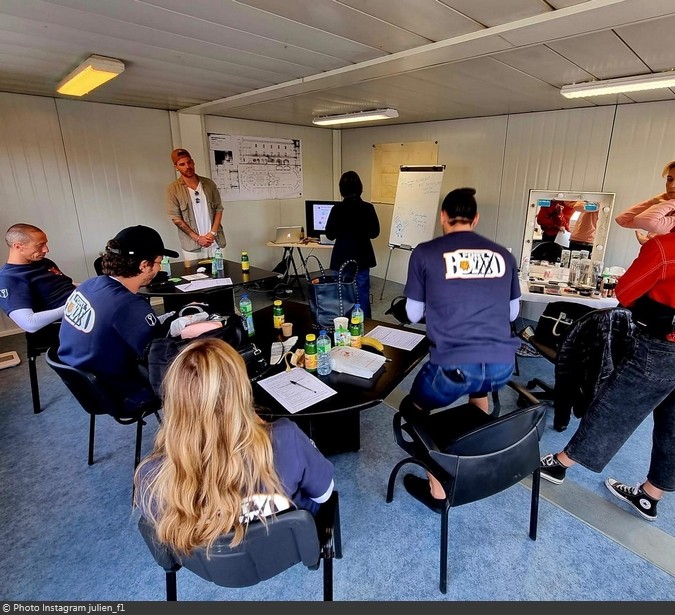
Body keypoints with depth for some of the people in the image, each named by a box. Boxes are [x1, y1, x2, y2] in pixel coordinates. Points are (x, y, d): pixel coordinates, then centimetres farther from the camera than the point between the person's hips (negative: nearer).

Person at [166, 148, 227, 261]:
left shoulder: (209, 183, 4)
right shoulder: (173, 189, -4)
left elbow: (218, 209, 4)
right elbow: (176, 218, -6)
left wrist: (212, 233, -8)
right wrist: (198, 238, -11)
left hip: (214, 241, 3)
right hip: (192, 245, -2)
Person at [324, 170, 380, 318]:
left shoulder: (337, 208, -12)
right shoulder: (368, 208, -8)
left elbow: (330, 234, -5)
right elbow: (374, 232, 2)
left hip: (342, 258, -1)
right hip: (362, 258, 1)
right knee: (363, 295, 11)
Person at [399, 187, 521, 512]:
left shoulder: (425, 253, 2)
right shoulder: (503, 254, 12)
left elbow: (413, 315, 10)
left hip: (454, 368, -4)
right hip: (502, 366, 5)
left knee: (412, 409, 24)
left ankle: (437, 489, 24)